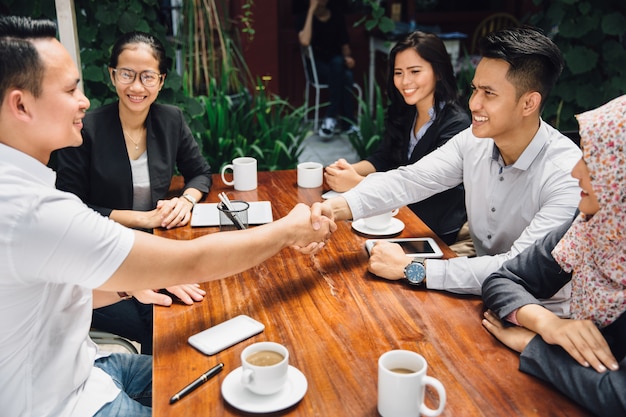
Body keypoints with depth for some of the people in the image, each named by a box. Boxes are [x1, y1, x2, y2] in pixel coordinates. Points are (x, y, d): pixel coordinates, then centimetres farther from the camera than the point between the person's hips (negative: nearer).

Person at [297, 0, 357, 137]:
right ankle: (348, 123, -28)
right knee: (343, 76, -34)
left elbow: (344, 44, 11)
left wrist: (348, 57, -11)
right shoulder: (305, 17, -5)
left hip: (338, 63, 3)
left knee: (347, 76, -34)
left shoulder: (337, 15, 6)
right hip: (317, 65, -3)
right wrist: (311, 11, -22)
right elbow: (305, 41, -25)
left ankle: (332, 118, -29)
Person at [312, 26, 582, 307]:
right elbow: (409, 180, -12)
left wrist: (411, 268, -30)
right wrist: (339, 207, -31)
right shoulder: (474, 141, -7)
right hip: (482, 295, 5)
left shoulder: (568, 174, -25)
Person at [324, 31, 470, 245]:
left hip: (439, 232, -6)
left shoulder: (456, 124, -19)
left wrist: (357, 183, -33)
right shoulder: (403, 113, 4)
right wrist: (348, 170, -18)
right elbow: (382, 159, 3)